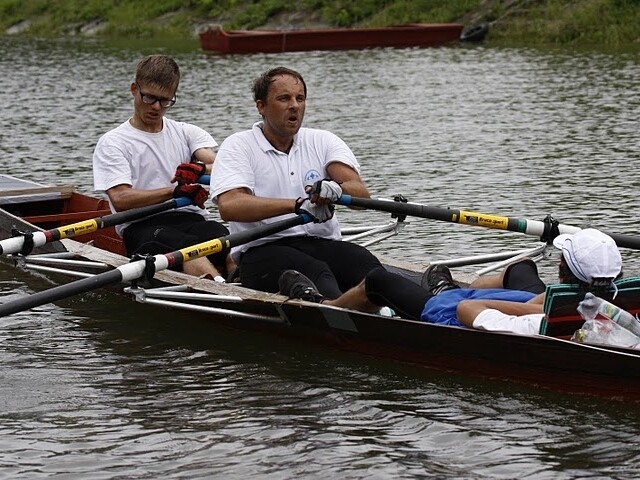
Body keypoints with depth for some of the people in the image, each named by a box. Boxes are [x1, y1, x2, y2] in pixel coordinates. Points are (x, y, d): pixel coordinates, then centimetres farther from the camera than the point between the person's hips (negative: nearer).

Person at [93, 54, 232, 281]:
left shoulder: (187, 133, 22)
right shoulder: (112, 143, 10)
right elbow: (120, 199, -5)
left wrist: (200, 168, -22)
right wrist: (176, 190, -14)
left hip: (192, 219, 4)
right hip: (143, 227, -4)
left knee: (223, 236, -32)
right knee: (188, 246, -37)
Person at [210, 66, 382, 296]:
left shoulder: (323, 142, 18)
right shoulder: (238, 146, 7)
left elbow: (360, 193, 2)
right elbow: (229, 206, -12)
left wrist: (336, 189, -24)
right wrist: (298, 204, -22)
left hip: (323, 244, 4)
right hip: (263, 250, -4)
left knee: (364, 261, -30)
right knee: (315, 271, -37)